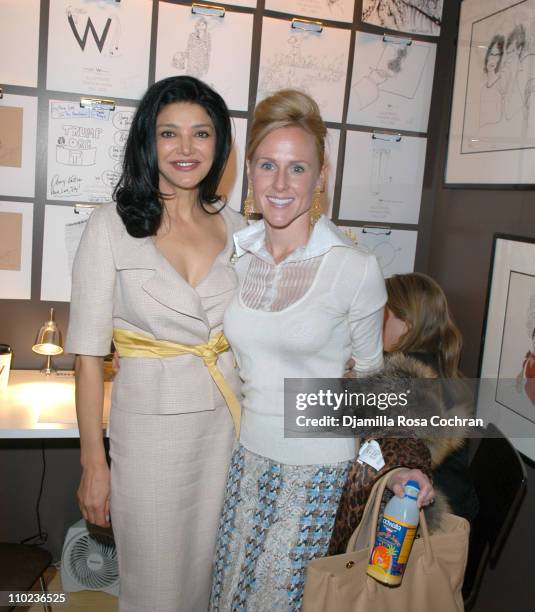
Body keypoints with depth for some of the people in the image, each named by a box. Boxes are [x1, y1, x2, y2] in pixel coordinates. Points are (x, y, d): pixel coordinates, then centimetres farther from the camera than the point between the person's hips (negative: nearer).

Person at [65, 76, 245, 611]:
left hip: (225, 422, 4)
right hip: (150, 425, -3)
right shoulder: (112, 226, -10)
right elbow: (88, 355, -10)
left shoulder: (235, 227, 2)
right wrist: (93, 463, -10)